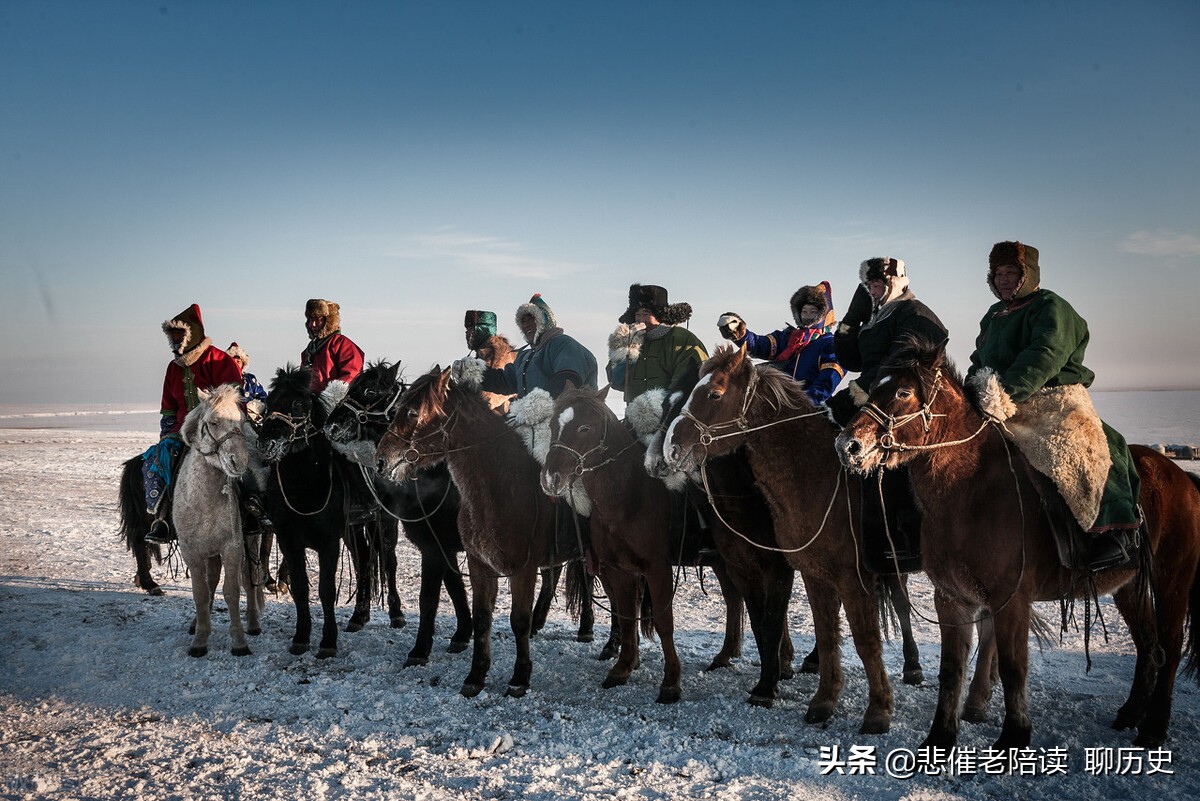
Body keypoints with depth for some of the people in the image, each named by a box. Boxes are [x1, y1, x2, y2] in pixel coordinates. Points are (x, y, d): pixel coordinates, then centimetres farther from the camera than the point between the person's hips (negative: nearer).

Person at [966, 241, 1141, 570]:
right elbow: (979, 361, 29)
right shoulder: (993, 315, 22)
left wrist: (1007, 392, -32)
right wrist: (971, 391, 7)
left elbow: (1045, 356, -20)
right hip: (1005, 410, 8)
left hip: (1054, 398, -8)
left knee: (1080, 444, -31)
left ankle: (1115, 526, -31)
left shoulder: (1051, 307, -4)